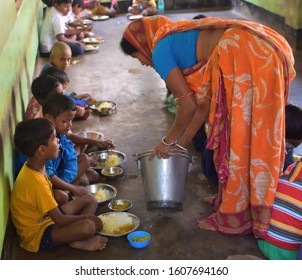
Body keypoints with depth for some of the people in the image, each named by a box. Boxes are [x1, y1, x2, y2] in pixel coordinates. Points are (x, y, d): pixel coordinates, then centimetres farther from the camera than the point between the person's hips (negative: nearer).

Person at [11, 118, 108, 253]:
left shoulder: (35, 167, 0)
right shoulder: (36, 181, -29)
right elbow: (60, 220, -25)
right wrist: (88, 217, -10)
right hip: (38, 234, -10)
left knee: (90, 200, 9)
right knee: (88, 226, -33)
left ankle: (75, 237, -8)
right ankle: (78, 242, -2)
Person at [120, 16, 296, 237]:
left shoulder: (160, 50, 2)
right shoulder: (181, 39, 26)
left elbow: (188, 105, 0)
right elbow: (204, 101, 24)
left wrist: (168, 141, 15)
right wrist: (182, 143, 30)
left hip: (245, 59, -9)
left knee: (238, 139, 2)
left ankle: (234, 217, 15)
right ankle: (228, 198, 35)